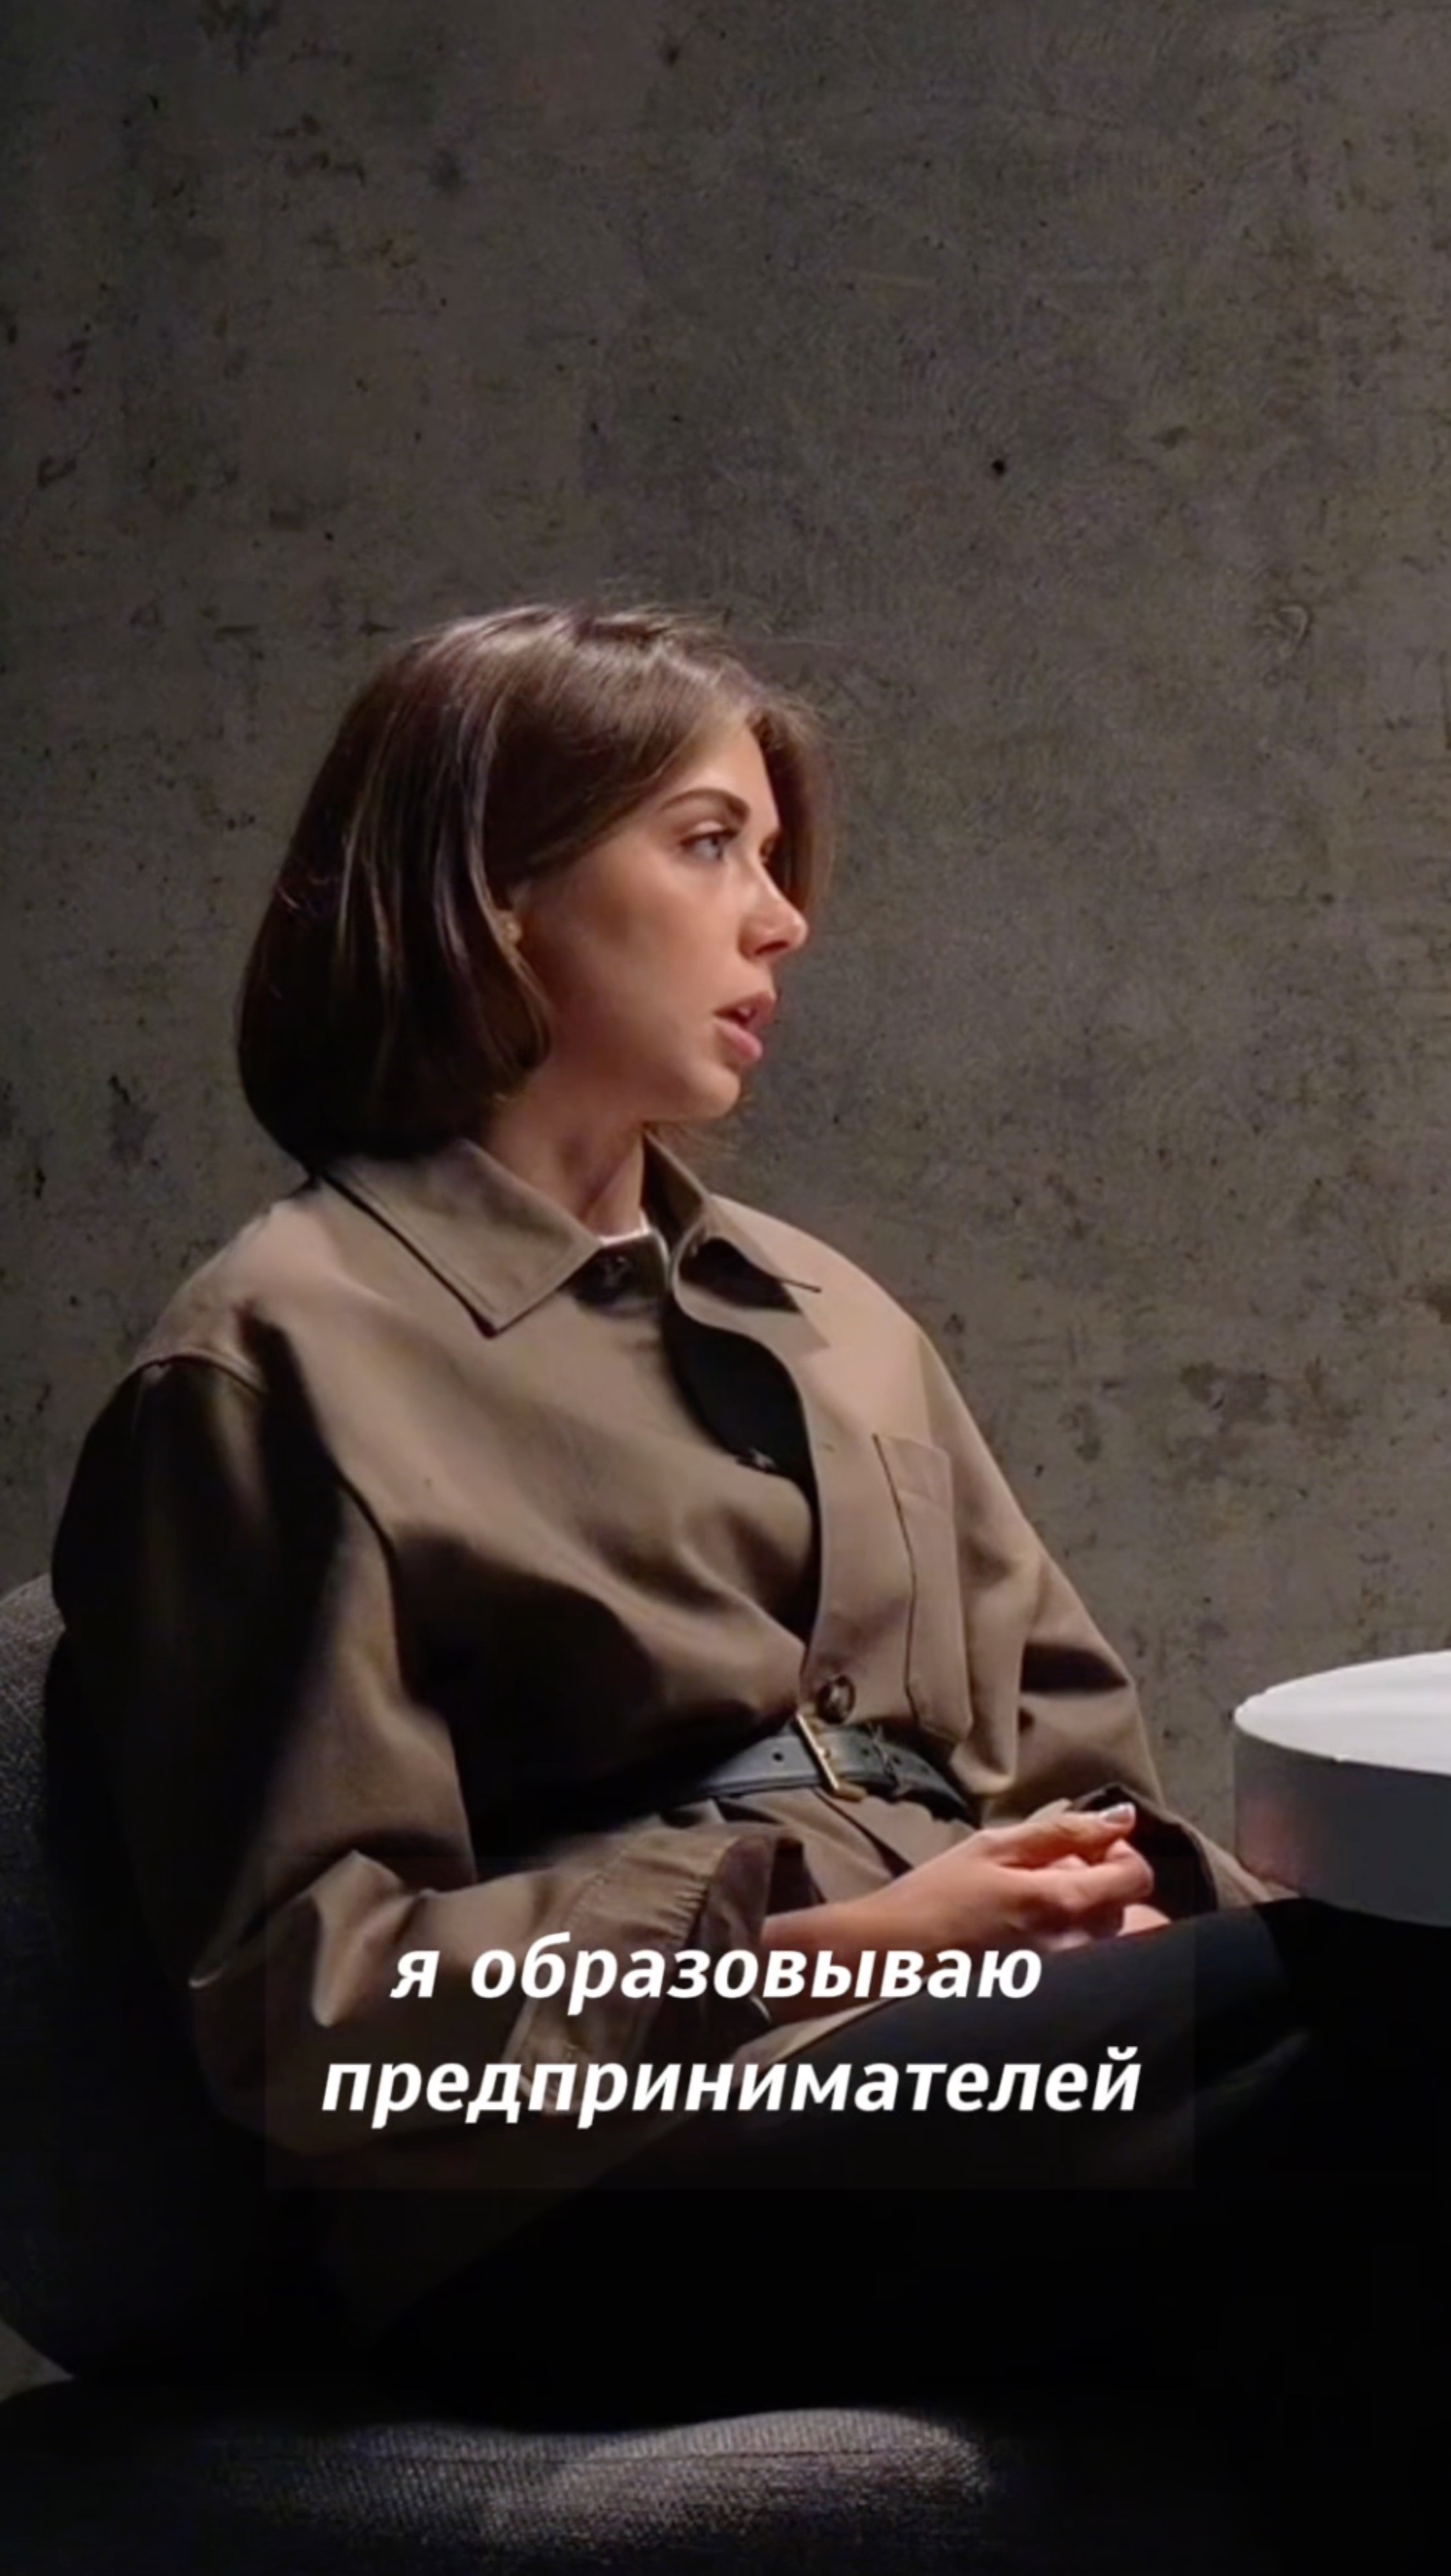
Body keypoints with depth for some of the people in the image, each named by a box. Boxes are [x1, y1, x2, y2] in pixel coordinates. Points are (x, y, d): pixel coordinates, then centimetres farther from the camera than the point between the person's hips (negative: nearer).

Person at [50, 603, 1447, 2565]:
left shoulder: (830, 1316, 25)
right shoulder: (297, 1350, 2)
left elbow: (1075, 1755, 22)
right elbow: (321, 1998, -4)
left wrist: (1106, 1889, -2)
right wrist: (817, 1949, -12)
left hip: (952, 2039, 7)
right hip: (591, 2191, -6)